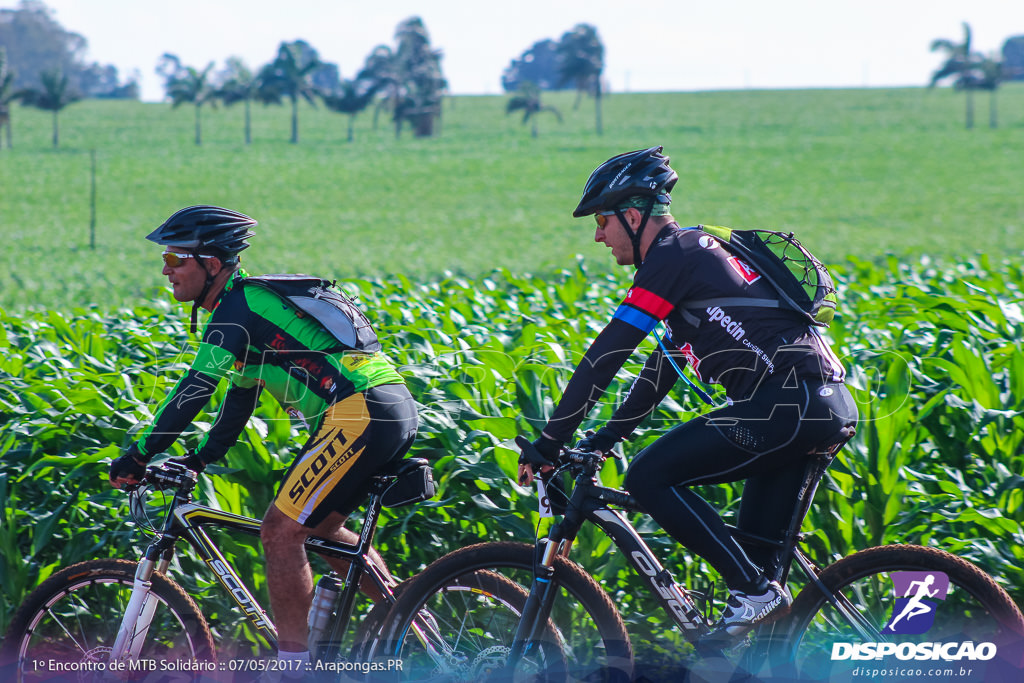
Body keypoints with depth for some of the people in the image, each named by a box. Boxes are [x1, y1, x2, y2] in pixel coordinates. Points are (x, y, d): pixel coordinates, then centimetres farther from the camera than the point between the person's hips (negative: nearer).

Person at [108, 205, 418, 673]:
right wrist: (198, 461, 25)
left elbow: (195, 390, -15)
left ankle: (293, 664, -8)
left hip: (361, 414, -10)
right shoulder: (250, 302, 22)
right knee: (319, 527, 23)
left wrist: (138, 455, -10)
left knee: (281, 530, -8)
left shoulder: (238, 305, -9)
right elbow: (240, 398, 28)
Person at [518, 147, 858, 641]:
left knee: (649, 477, -9)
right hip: (829, 404, 10)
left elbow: (606, 355, -10)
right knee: (753, 549, 14)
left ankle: (754, 589, -10)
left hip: (789, 403, -10)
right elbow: (663, 368, 29)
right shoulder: (692, 252, 24)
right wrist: (603, 439, 27)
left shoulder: (672, 256, -6)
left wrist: (550, 443, -7)